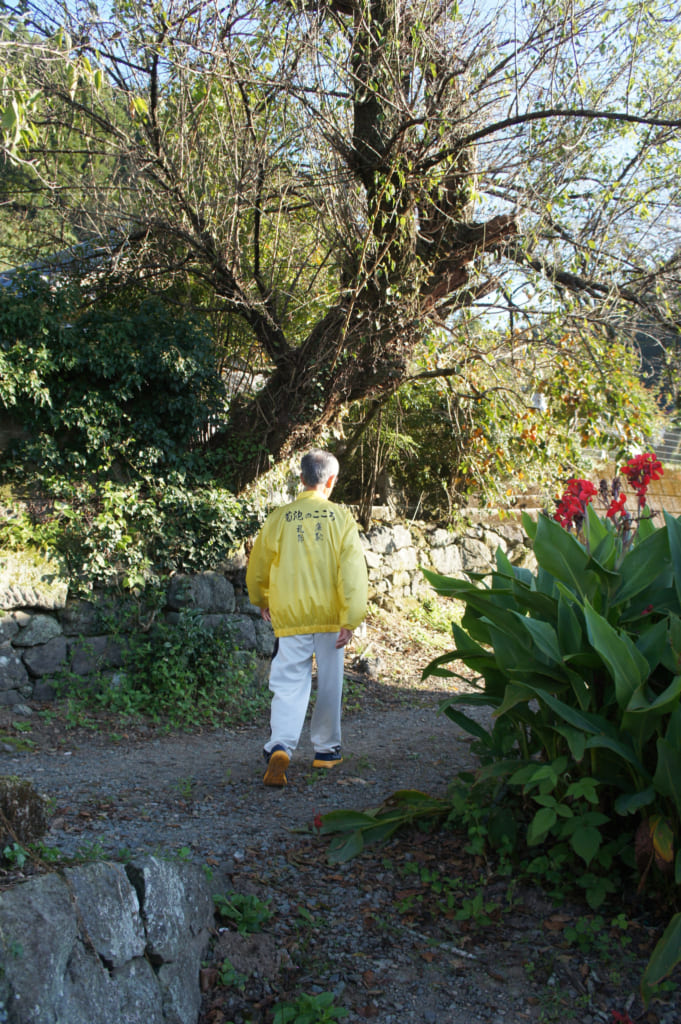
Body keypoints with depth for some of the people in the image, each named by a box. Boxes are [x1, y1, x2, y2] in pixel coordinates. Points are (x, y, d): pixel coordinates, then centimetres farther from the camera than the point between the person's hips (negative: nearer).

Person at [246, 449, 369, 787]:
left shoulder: (278, 518, 0)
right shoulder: (341, 518, -3)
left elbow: (257, 567, 10)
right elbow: (352, 571, -10)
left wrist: (261, 601, 28)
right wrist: (350, 619, -9)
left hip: (290, 616, 0)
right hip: (329, 615, 0)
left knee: (289, 685, 2)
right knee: (329, 683, 14)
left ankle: (280, 745, -19)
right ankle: (326, 749, 26)